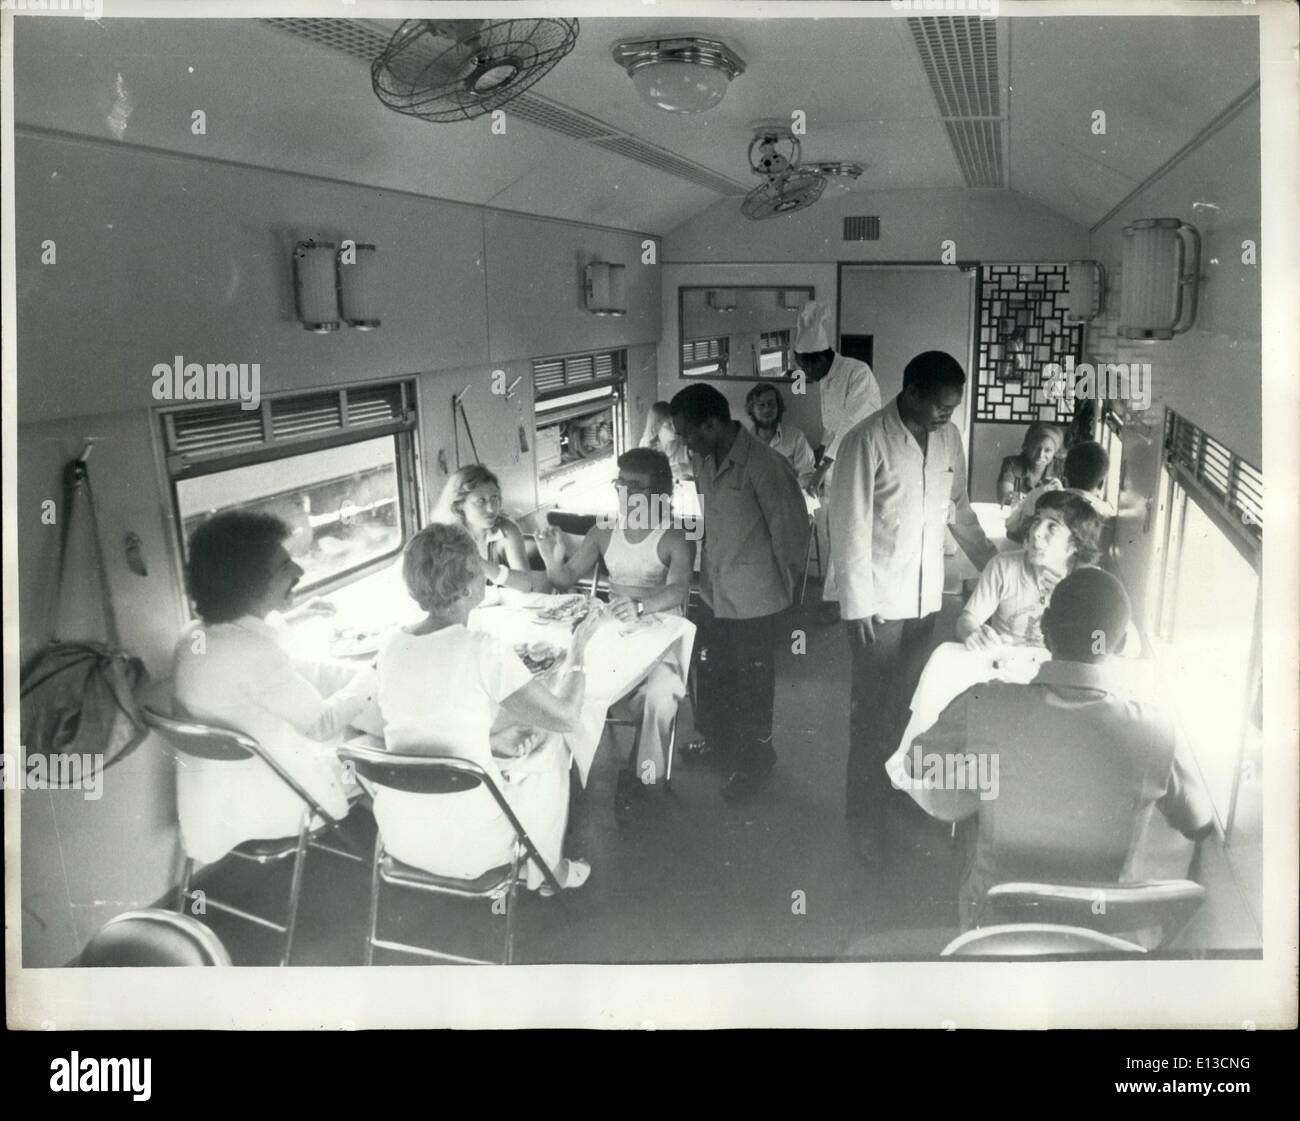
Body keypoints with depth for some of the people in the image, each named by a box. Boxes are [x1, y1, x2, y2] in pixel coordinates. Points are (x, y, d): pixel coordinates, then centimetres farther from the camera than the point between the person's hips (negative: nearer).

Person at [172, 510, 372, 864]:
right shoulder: (254, 650, -29)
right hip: (265, 806, -7)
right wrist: (368, 680, -1)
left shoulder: (196, 637, -3)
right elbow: (322, 724, -16)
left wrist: (358, 676, 8)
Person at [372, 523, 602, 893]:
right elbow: (565, 716, -9)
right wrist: (579, 647, 5)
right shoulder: (484, 650, -20)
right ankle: (547, 870, 37)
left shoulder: (391, 647, -3)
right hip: (466, 847, -5)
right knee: (549, 750, 21)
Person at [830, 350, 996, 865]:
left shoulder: (948, 438, 4)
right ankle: (866, 826, 12)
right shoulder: (867, 441, -16)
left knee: (908, 705, 12)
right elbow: (851, 528, -15)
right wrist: (858, 605, -15)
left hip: (926, 598, 5)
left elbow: (959, 508, 17)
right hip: (878, 602, -5)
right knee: (873, 712, 2)